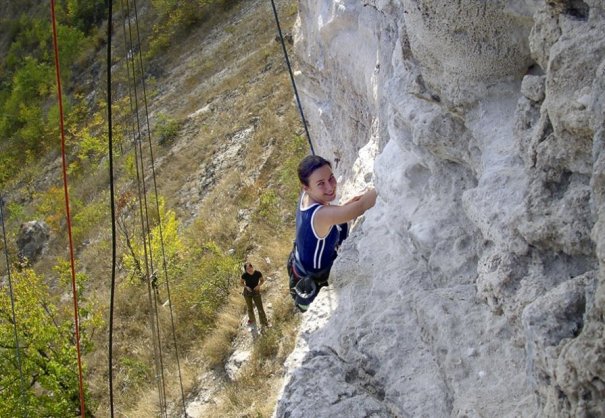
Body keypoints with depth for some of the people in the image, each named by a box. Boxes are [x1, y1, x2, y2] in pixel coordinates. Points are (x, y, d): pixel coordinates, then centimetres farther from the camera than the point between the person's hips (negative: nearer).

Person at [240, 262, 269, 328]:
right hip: (247, 293, 1)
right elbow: (241, 282, -2)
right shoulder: (245, 275, -20)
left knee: (260, 308, -1)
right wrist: (246, 287, -19)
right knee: (250, 308, 18)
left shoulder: (258, 273, -21)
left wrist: (259, 285, -20)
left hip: (256, 292, -1)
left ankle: (264, 322, 13)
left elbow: (262, 280, -3)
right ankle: (252, 320, 41)